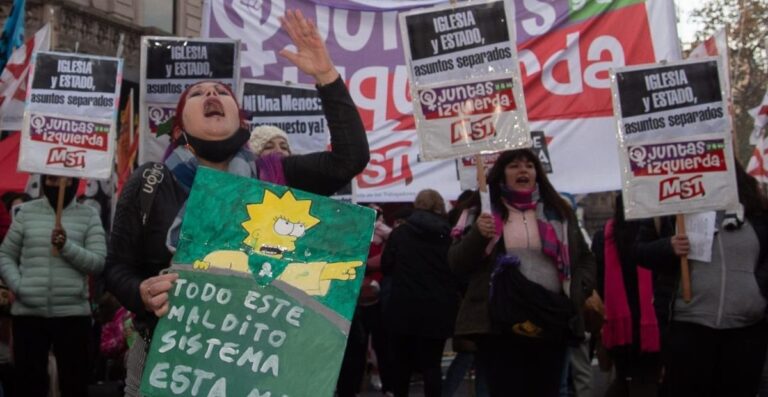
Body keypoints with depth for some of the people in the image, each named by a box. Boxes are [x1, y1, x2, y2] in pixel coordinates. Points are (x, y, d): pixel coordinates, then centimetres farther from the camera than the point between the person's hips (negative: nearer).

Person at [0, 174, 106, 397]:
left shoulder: (88, 216, 3)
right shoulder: (27, 212, 8)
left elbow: (98, 262, -4)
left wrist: (67, 247, -18)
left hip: (73, 313, -1)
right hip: (28, 312, 1)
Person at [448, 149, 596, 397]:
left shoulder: (559, 211, 14)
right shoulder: (484, 211, 6)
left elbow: (585, 259, 20)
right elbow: (457, 264, 2)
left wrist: (579, 292, 2)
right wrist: (477, 235, -15)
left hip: (552, 324, 3)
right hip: (500, 326, -3)